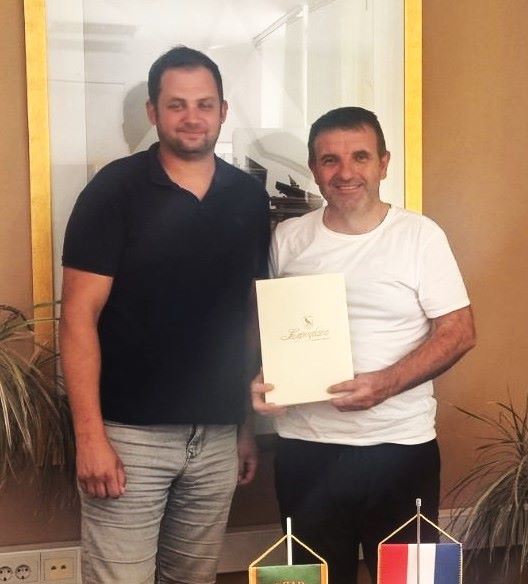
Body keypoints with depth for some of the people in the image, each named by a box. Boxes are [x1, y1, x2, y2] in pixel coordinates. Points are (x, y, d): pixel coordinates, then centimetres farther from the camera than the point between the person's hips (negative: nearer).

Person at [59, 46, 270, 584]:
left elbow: (254, 315, 12)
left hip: (218, 436, 4)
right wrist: (90, 435, -15)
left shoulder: (249, 197, 6)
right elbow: (79, 316, -9)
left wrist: (250, 423, 10)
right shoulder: (115, 191, -6)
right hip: (130, 434, -4)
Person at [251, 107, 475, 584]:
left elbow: (458, 333, -6)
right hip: (305, 450, 2)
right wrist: (259, 380, -9)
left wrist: (383, 384, -20)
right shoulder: (288, 238, 4)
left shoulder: (420, 235, -5)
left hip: (400, 448, -2)